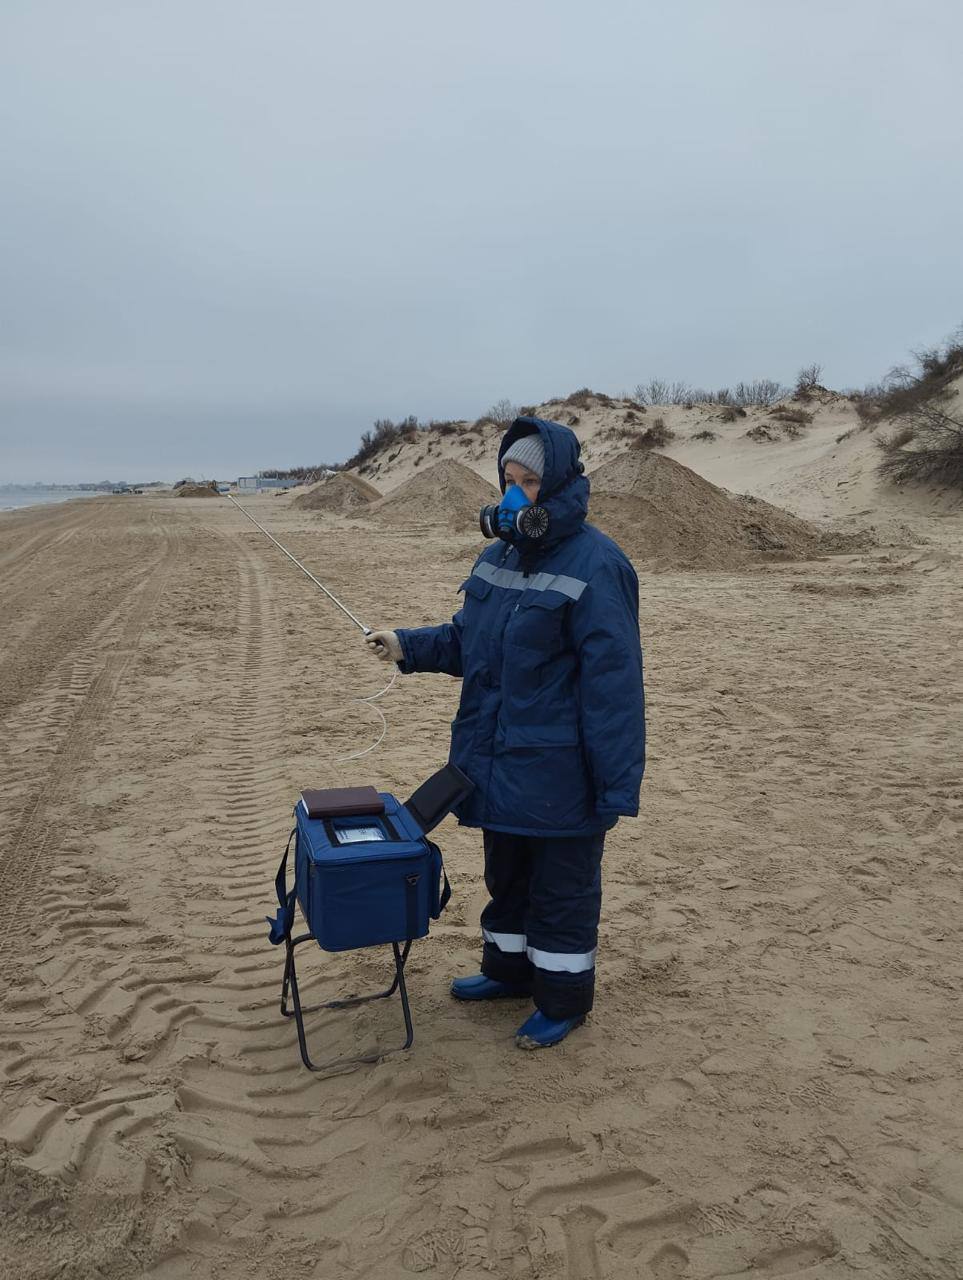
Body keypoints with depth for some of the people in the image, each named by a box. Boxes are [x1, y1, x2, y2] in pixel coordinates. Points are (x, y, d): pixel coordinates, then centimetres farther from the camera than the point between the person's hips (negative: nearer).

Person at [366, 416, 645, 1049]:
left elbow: (613, 684, -20)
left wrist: (617, 786, -20)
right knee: (506, 872, 23)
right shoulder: (500, 554, 7)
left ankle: (563, 998, 28)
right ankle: (508, 970, 43)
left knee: (563, 884, 9)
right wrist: (409, 645, 0)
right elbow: (467, 637, 17)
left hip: (560, 774, -8)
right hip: (497, 763, 8)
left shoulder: (596, 566, -18)